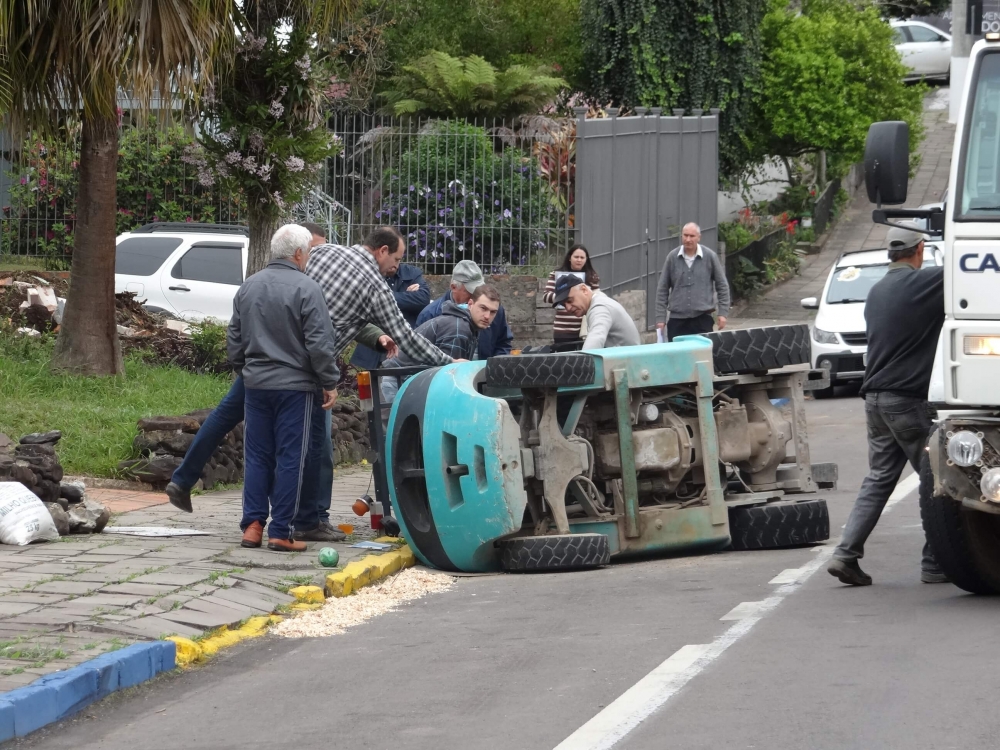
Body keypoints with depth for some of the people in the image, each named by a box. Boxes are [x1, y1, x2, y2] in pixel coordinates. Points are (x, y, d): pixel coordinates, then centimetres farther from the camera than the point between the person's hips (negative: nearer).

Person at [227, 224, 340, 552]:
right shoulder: (306, 289, -11)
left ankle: (253, 525, 8)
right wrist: (330, 383, -5)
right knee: (289, 459, -1)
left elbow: (234, 338, 17)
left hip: (256, 382, 5)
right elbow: (320, 342, -14)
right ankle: (280, 532, -1)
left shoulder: (248, 287, 9)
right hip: (294, 384, -5)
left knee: (257, 456, 11)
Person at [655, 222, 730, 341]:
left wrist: (723, 313, -1)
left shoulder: (710, 256, -1)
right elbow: (662, 290, 6)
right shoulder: (672, 257, 2)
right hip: (677, 319, 1)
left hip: (702, 318, -1)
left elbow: (722, 286, 5)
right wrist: (660, 317, 2)